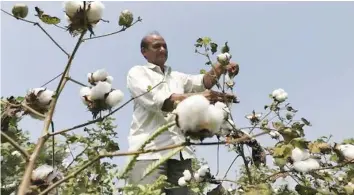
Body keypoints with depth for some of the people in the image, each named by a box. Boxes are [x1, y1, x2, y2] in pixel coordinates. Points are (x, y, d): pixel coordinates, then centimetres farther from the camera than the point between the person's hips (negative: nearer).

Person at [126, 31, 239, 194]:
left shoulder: (177, 76, 25)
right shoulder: (137, 73, 8)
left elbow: (202, 82, 6)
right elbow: (158, 100, -11)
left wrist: (219, 69, -16)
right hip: (149, 149, -5)